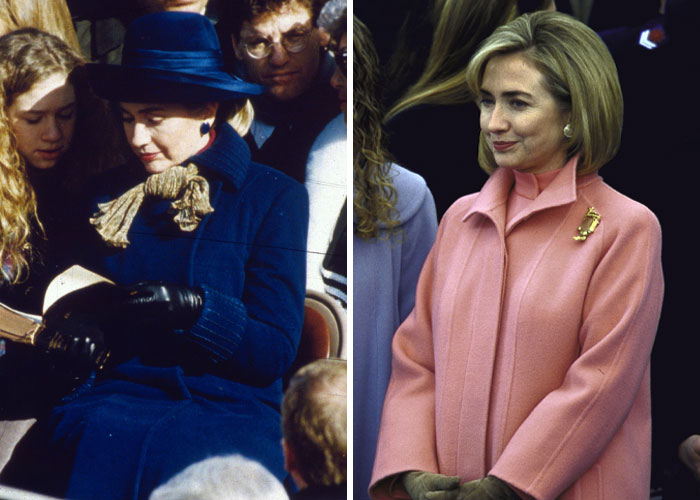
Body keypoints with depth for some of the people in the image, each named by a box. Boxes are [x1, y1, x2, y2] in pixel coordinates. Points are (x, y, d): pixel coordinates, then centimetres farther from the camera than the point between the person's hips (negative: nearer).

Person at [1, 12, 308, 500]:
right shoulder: (107, 195, 16)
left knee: (187, 460, -37)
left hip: (229, 407, -2)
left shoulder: (275, 197, 4)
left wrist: (196, 308, -17)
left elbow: (276, 350, -1)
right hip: (116, 398, 3)